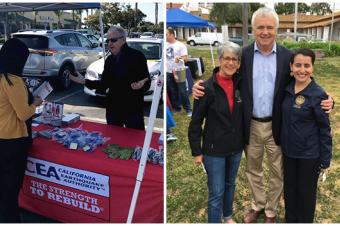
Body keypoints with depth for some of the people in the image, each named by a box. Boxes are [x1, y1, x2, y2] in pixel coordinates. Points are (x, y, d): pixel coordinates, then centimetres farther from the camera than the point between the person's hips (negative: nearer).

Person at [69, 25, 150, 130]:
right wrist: (84, 81, 2)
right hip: (113, 108, 6)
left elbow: (147, 83, -12)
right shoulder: (109, 60, 8)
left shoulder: (137, 56, -10)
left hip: (133, 108, -5)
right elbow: (105, 84, 9)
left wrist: (140, 85, -34)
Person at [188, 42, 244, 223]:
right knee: (216, 192, 3)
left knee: (230, 184, 23)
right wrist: (196, 151, -11)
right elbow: (196, 122, -12)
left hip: (236, 147, 5)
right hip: (214, 149, -5)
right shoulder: (208, 88, -17)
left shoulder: (240, 84, -3)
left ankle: (228, 215, 46)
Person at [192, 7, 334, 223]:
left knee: (278, 173, 14)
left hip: (277, 126, 0)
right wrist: (202, 87, -22)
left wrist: (325, 100, -21)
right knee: (253, 170, 19)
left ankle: (271, 211, 38)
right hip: (251, 126, 1)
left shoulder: (288, 57, -5)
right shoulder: (243, 54, -5)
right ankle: (258, 205, 43)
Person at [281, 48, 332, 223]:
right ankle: (290, 220, 41)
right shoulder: (287, 89, -3)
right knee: (289, 189, 20)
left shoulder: (317, 95, -18)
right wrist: (283, 144, 6)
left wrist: (325, 160, -9)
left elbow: (324, 129, -12)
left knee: (306, 193, 13)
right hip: (288, 151, 5)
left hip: (309, 155, -5)